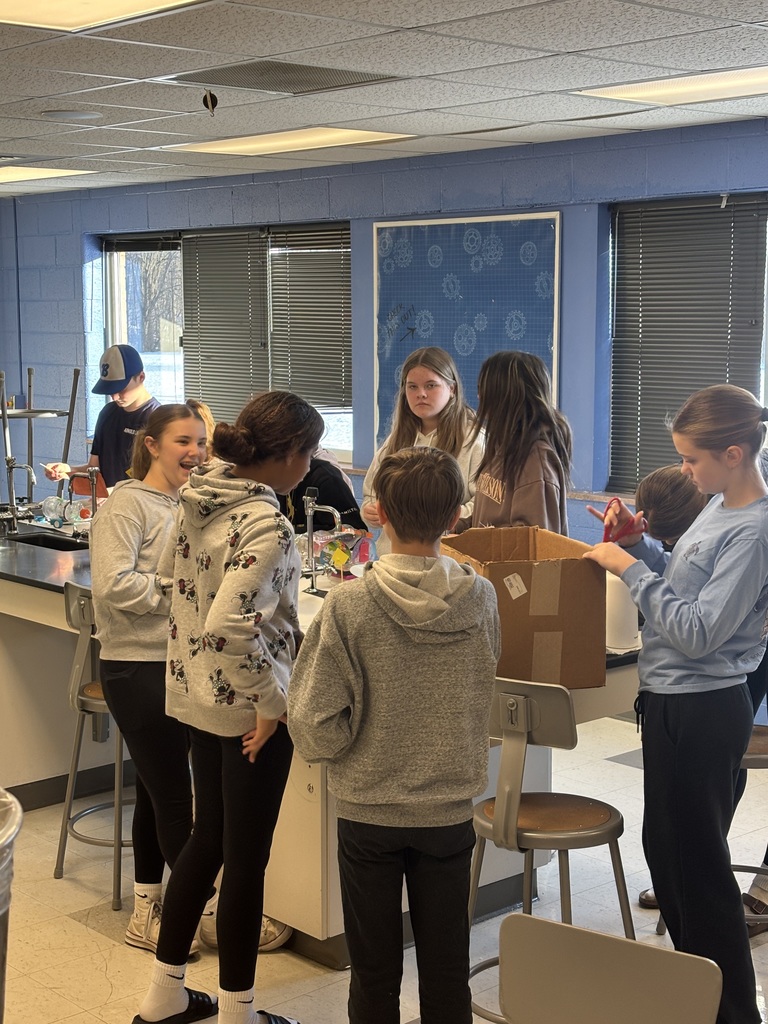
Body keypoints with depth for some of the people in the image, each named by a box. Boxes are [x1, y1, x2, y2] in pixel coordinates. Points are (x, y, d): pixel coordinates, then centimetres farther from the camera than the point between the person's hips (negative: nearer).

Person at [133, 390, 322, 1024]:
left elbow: (172, 576, 16)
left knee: (208, 836, 21)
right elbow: (230, 625, -33)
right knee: (247, 855, 6)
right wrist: (272, 699, -21)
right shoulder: (266, 525, -24)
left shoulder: (199, 498, 1)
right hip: (248, 709, -8)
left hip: (196, 695, 8)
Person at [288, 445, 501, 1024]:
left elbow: (315, 728, -18)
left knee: (375, 975, 14)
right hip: (450, 811, 2)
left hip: (369, 813, -2)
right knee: (446, 971, 16)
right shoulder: (482, 599, -10)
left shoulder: (349, 608, -19)